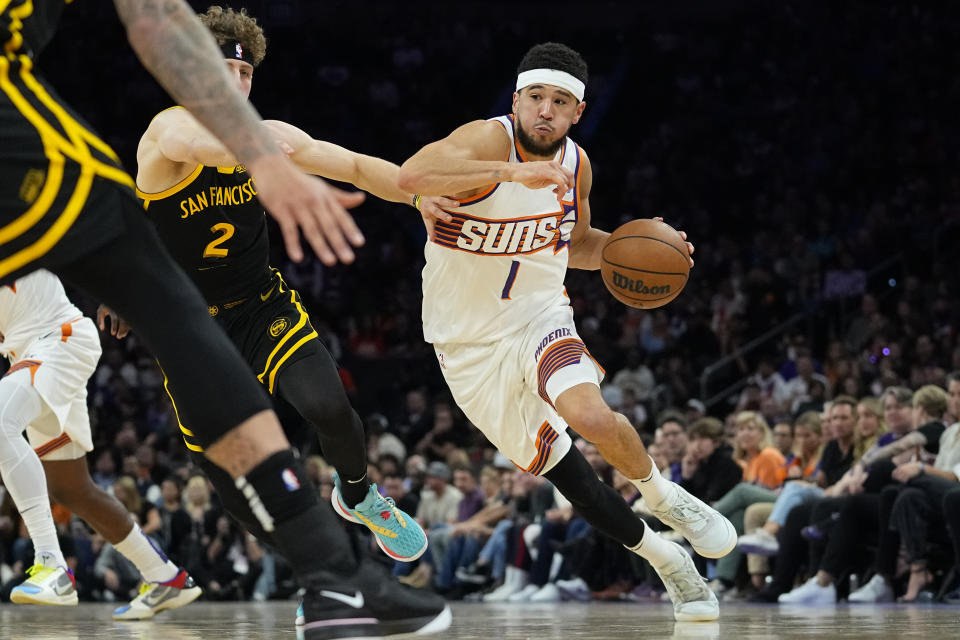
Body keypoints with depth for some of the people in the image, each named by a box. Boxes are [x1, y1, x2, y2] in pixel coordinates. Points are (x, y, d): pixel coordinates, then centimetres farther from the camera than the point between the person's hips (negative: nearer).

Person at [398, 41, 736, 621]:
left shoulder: (575, 164, -3)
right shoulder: (489, 140, -22)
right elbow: (413, 174, -43)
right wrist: (511, 172, -50)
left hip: (540, 317, 2)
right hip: (471, 343, -2)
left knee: (590, 416, -30)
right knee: (557, 466, 3)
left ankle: (663, 497, -2)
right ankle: (660, 555, 24)